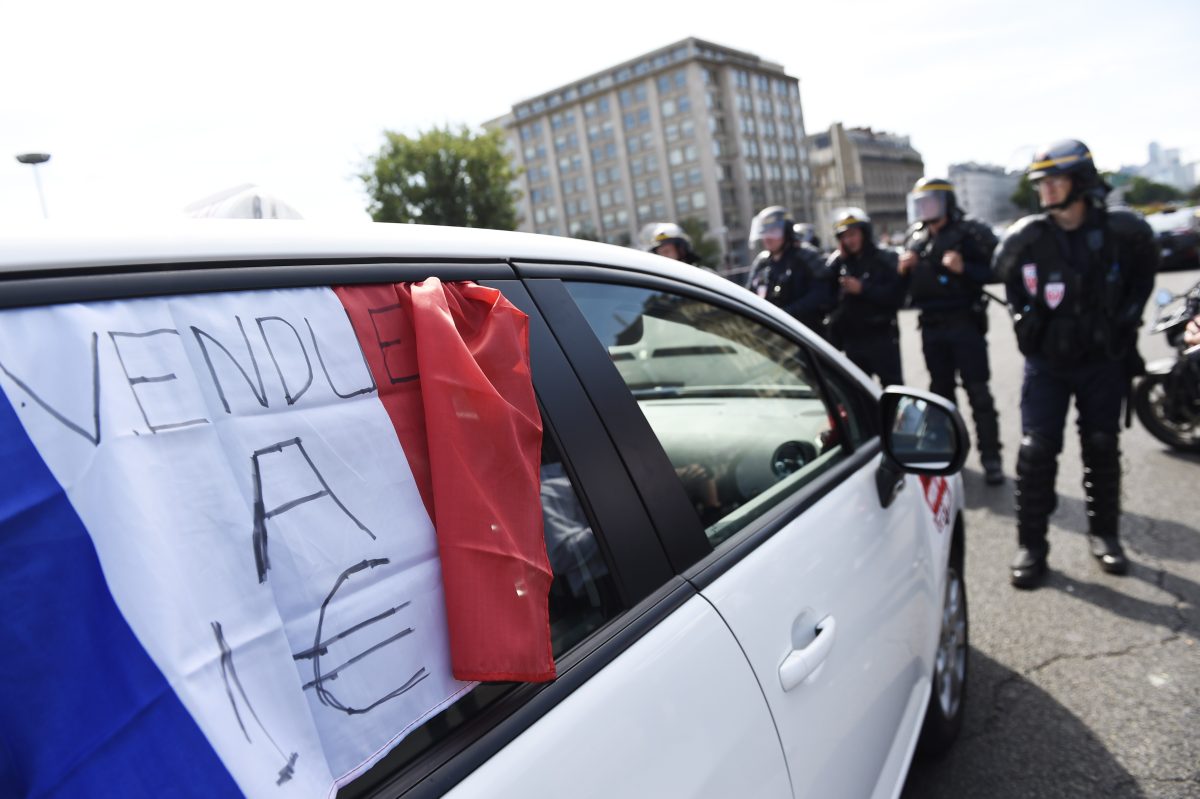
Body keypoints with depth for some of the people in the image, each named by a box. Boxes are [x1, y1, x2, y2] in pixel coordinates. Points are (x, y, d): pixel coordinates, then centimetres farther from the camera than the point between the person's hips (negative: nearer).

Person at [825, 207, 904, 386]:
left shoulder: (886, 259, -3)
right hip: (852, 339, 5)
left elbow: (896, 296, -15)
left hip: (881, 337, -5)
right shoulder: (838, 262, 11)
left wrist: (862, 288, -18)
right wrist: (837, 261, -5)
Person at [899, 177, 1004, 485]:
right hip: (931, 327, 6)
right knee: (941, 391, 13)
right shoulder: (915, 238, 10)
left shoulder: (971, 233, -7)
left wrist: (964, 268, -27)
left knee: (978, 392, -3)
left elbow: (996, 271, -12)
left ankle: (990, 458, 6)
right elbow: (909, 286, 17)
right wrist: (903, 270, -4)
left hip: (965, 323, -5)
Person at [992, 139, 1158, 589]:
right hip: (1046, 361, -1)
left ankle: (1104, 534, 27)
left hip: (1104, 359, 1)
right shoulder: (1024, 237, -10)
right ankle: (1031, 544, 4)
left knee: (1102, 448, 10)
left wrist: (1127, 316, 7)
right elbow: (1008, 278, 10)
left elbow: (1144, 273, 13)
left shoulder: (1124, 230, -8)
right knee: (1036, 450, -6)